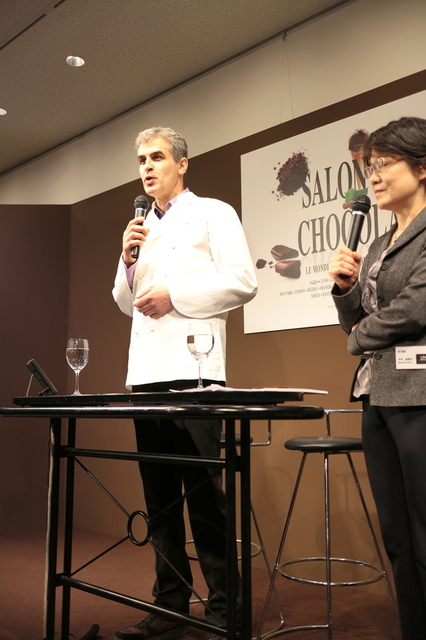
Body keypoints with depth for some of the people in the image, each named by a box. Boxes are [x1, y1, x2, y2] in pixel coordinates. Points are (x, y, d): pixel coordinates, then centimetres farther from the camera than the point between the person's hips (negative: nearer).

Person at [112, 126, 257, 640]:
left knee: (203, 492, -4)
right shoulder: (143, 227, 22)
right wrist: (128, 260, 5)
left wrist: (174, 295, -10)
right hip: (145, 372, 6)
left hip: (191, 370, -6)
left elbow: (242, 281, -8)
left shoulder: (212, 213, 4)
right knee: (159, 497, 8)